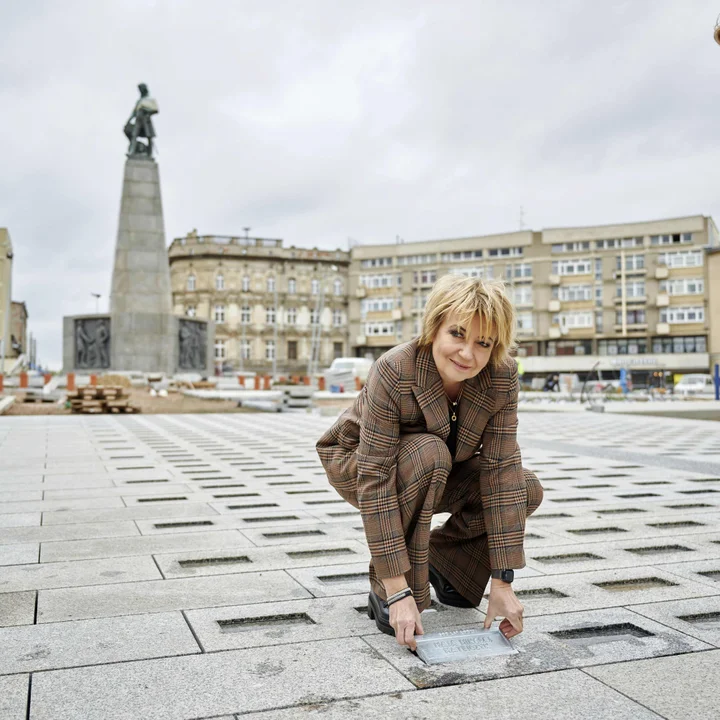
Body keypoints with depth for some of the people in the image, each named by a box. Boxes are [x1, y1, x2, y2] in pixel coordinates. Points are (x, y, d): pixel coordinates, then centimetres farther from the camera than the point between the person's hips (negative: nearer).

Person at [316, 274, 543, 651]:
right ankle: (384, 591, -19)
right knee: (430, 453, -36)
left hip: (439, 475, 4)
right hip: (357, 462, -4)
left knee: (527, 490, -15)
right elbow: (375, 481, -37)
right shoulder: (394, 371, -35)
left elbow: (501, 470, -25)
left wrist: (502, 583, -27)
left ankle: (439, 558, 8)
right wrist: (397, 591, -38)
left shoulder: (502, 376, -24)